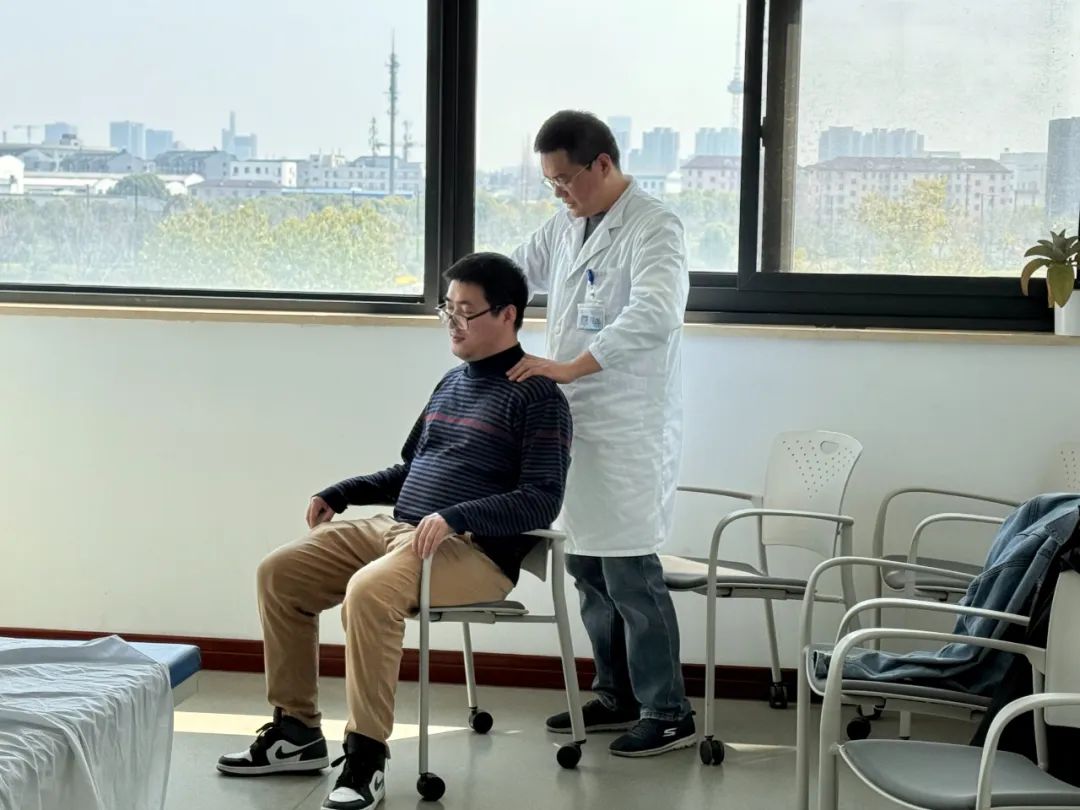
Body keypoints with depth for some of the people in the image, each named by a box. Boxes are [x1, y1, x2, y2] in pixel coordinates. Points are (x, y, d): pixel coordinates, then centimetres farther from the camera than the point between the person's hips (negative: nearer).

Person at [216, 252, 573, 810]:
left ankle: (367, 757, -26)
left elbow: (542, 502, -16)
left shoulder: (537, 397, -6)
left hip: (475, 551, -9)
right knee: (279, 573, -2)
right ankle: (297, 729, 6)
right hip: (396, 528, 9)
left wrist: (455, 518, -27)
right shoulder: (453, 382, 19)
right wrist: (341, 493, 17)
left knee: (369, 591, -35)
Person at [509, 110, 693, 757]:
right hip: (574, 423, 8)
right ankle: (619, 697, 26)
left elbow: (655, 315, -26)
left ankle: (669, 714, 6)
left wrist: (569, 367, -29)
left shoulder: (653, 227, -12)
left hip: (628, 429, -8)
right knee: (587, 568, 13)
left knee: (629, 572, -6)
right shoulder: (565, 227, 12)